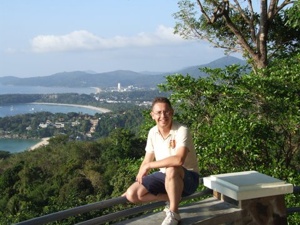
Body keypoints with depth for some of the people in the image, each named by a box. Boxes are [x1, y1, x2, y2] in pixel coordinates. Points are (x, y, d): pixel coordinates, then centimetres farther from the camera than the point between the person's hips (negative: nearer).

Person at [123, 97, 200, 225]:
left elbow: (179, 159, -38)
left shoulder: (181, 131, -22)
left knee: (171, 170, -41)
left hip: (187, 178, -6)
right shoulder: (152, 133, -1)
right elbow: (147, 161, 7)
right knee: (132, 194, -13)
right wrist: (137, 183, 1)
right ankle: (172, 198, 2)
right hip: (164, 176, 6)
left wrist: (149, 166, -28)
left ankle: (174, 214, -22)